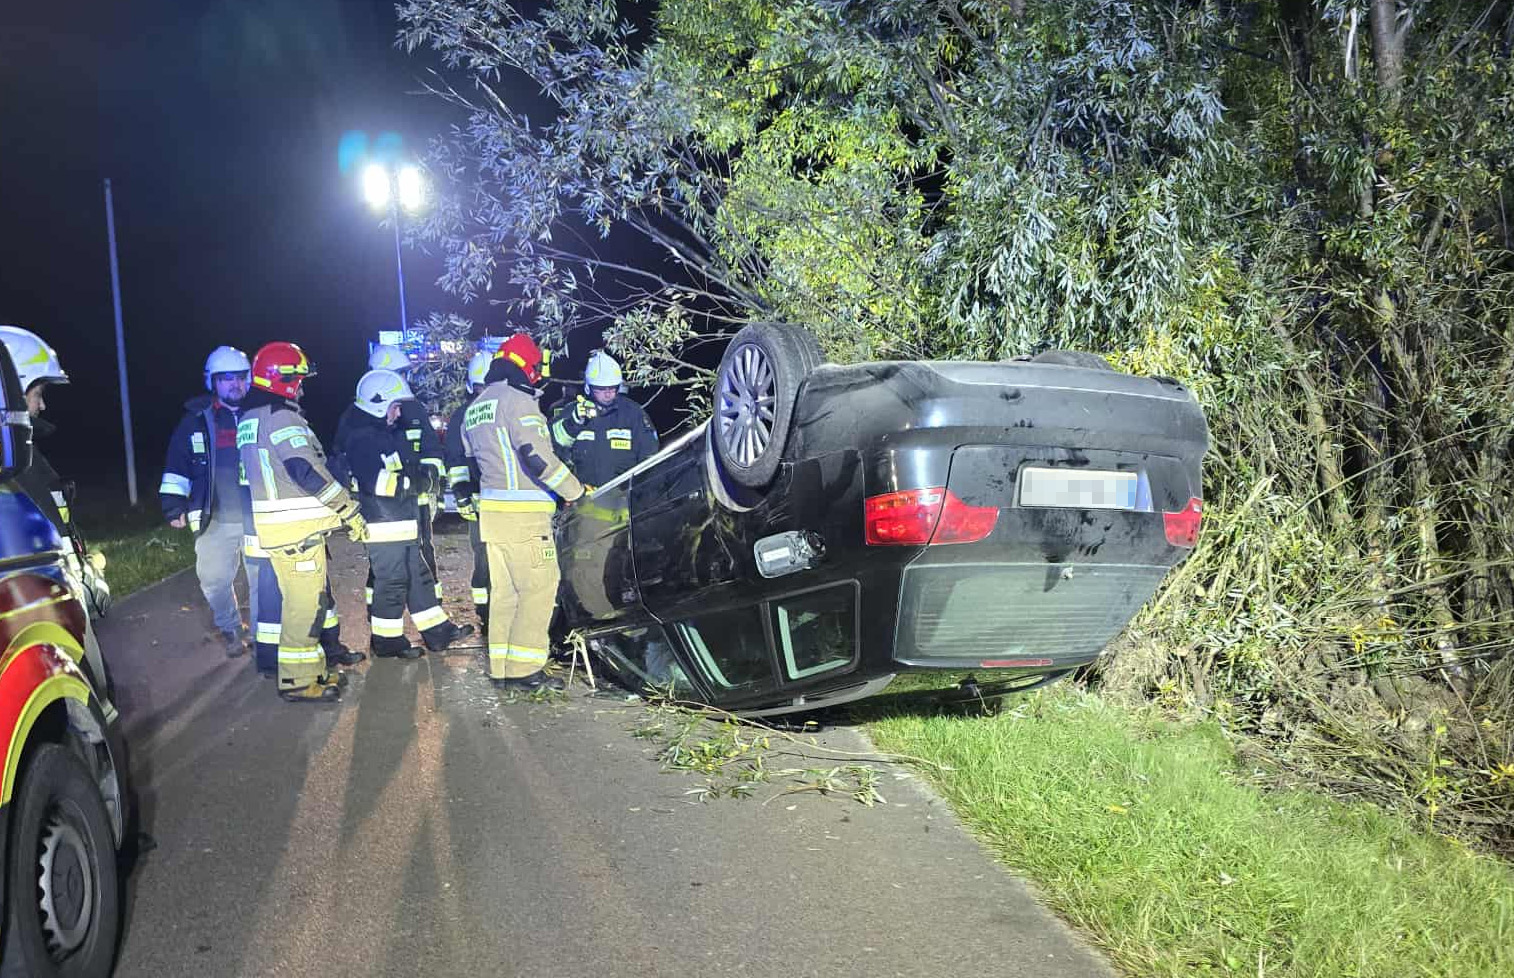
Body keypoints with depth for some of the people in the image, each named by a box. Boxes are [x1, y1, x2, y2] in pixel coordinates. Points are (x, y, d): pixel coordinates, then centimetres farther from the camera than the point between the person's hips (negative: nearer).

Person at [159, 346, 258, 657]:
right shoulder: (197, 421, 1)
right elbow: (177, 466, 4)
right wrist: (174, 505, -4)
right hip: (215, 521, 0)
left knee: (263, 580, 7)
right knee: (215, 580, 5)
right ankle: (230, 630, 28)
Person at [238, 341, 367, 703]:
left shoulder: (249, 418, 16)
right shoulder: (281, 418, -16)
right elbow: (308, 472, -22)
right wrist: (348, 510, -14)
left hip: (273, 522, 10)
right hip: (295, 528, -10)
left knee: (315, 594, 20)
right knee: (302, 602, -4)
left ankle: (318, 656, 32)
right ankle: (297, 680, 2)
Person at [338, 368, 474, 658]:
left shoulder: (387, 434, 17)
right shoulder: (361, 438, -15)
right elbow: (375, 481, -25)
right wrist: (406, 479, -13)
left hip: (403, 522, 10)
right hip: (384, 525, -10)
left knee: (418, 576, 14)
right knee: (391, 582, -3)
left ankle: (437, 632, 21)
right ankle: (386, 640, 8)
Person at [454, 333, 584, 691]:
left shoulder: (474, 409, 17)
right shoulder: (518, 401, -12)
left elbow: (468, 459, 22)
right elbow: (538, 456, -19)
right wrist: (574, 489, -10)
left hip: (491, 511, 9)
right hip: (524, 514, -9)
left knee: (503, 590, 12)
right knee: (539, 587, -3)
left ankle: (501, 668, 16)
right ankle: (523, 669, -3)